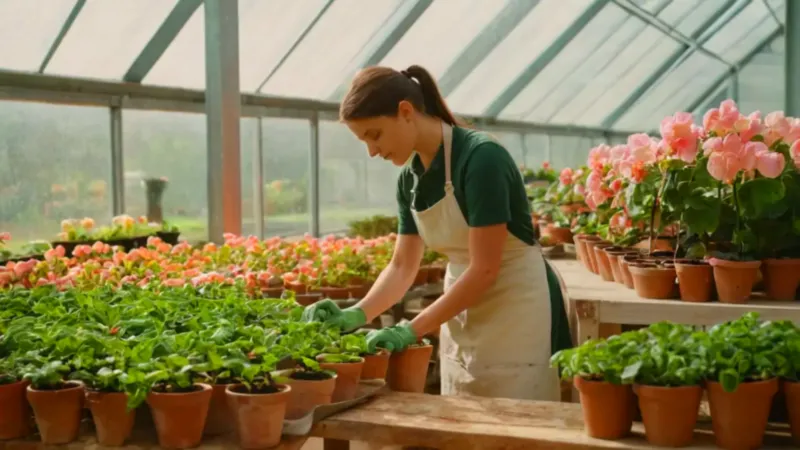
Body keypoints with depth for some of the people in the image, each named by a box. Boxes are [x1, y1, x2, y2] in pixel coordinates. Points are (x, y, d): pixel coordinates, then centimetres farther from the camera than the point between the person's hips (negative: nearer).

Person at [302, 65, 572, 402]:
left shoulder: (480, 157, -22)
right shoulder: (410, 178, 1)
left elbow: (484, 269, -24)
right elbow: (402, 266, 6)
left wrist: (412, 330, -23)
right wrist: (357, 315, -10)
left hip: (516, 313, -7)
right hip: (461, 315, 7)